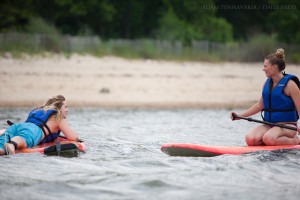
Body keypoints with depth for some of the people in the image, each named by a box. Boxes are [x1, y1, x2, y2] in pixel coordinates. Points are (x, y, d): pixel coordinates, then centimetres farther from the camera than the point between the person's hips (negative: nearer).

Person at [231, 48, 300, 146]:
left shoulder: (289, 84, -10)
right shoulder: (267, 83, 11)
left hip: (287, 125, -6)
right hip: (269, 125, 6)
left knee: (268, 139, -35)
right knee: (250, 139, -20)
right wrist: (240, 115, 12)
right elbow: (260, 105, 19)